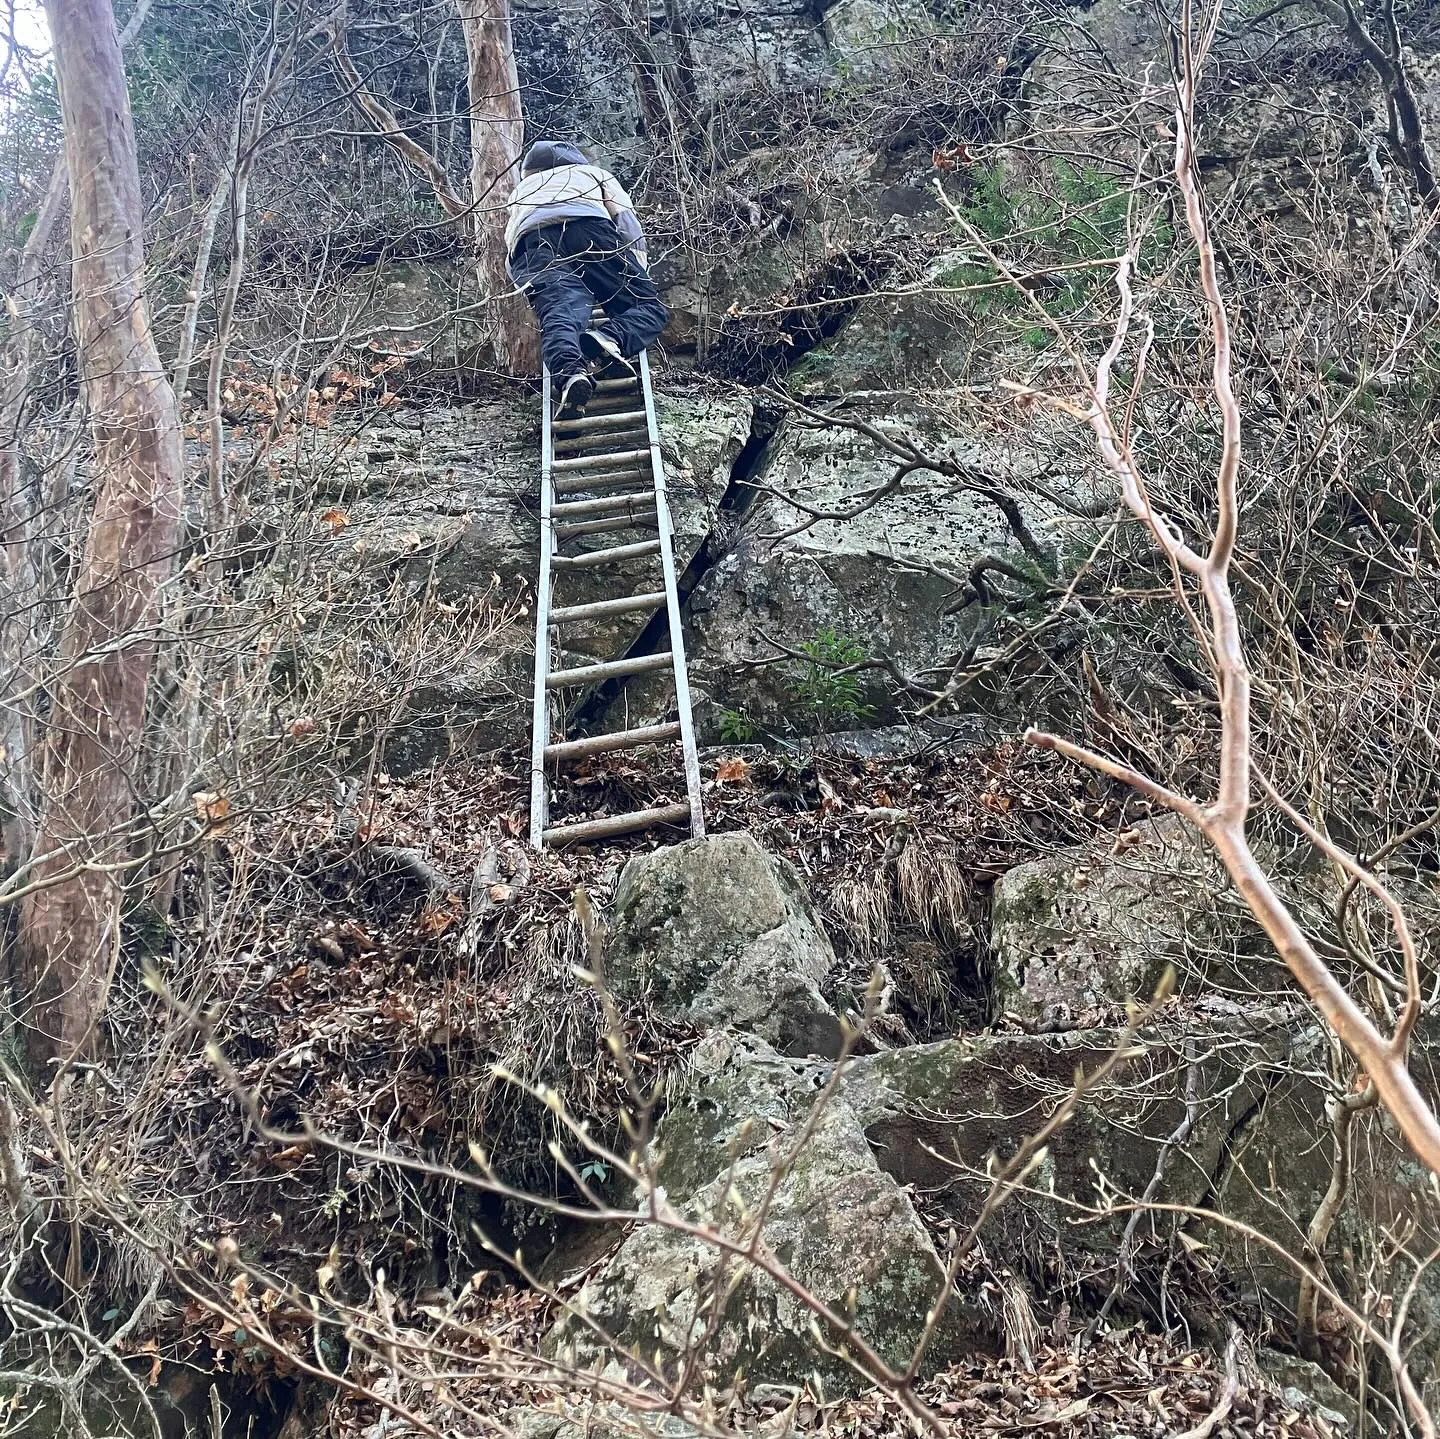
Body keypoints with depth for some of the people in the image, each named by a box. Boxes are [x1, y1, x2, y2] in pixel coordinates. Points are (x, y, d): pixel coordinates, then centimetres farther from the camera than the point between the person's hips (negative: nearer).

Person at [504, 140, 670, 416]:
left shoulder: (519, 192, 46)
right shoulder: (594, 173, 39)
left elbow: (511, 242, 32)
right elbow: (627, 221, 22)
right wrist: (639, 272, 21)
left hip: (531, 244, 2)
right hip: (586, 225, -2)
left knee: (558, 315, -21)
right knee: (651, 307, -1)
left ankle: (567, 373, -55)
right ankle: (611, 338, -35)